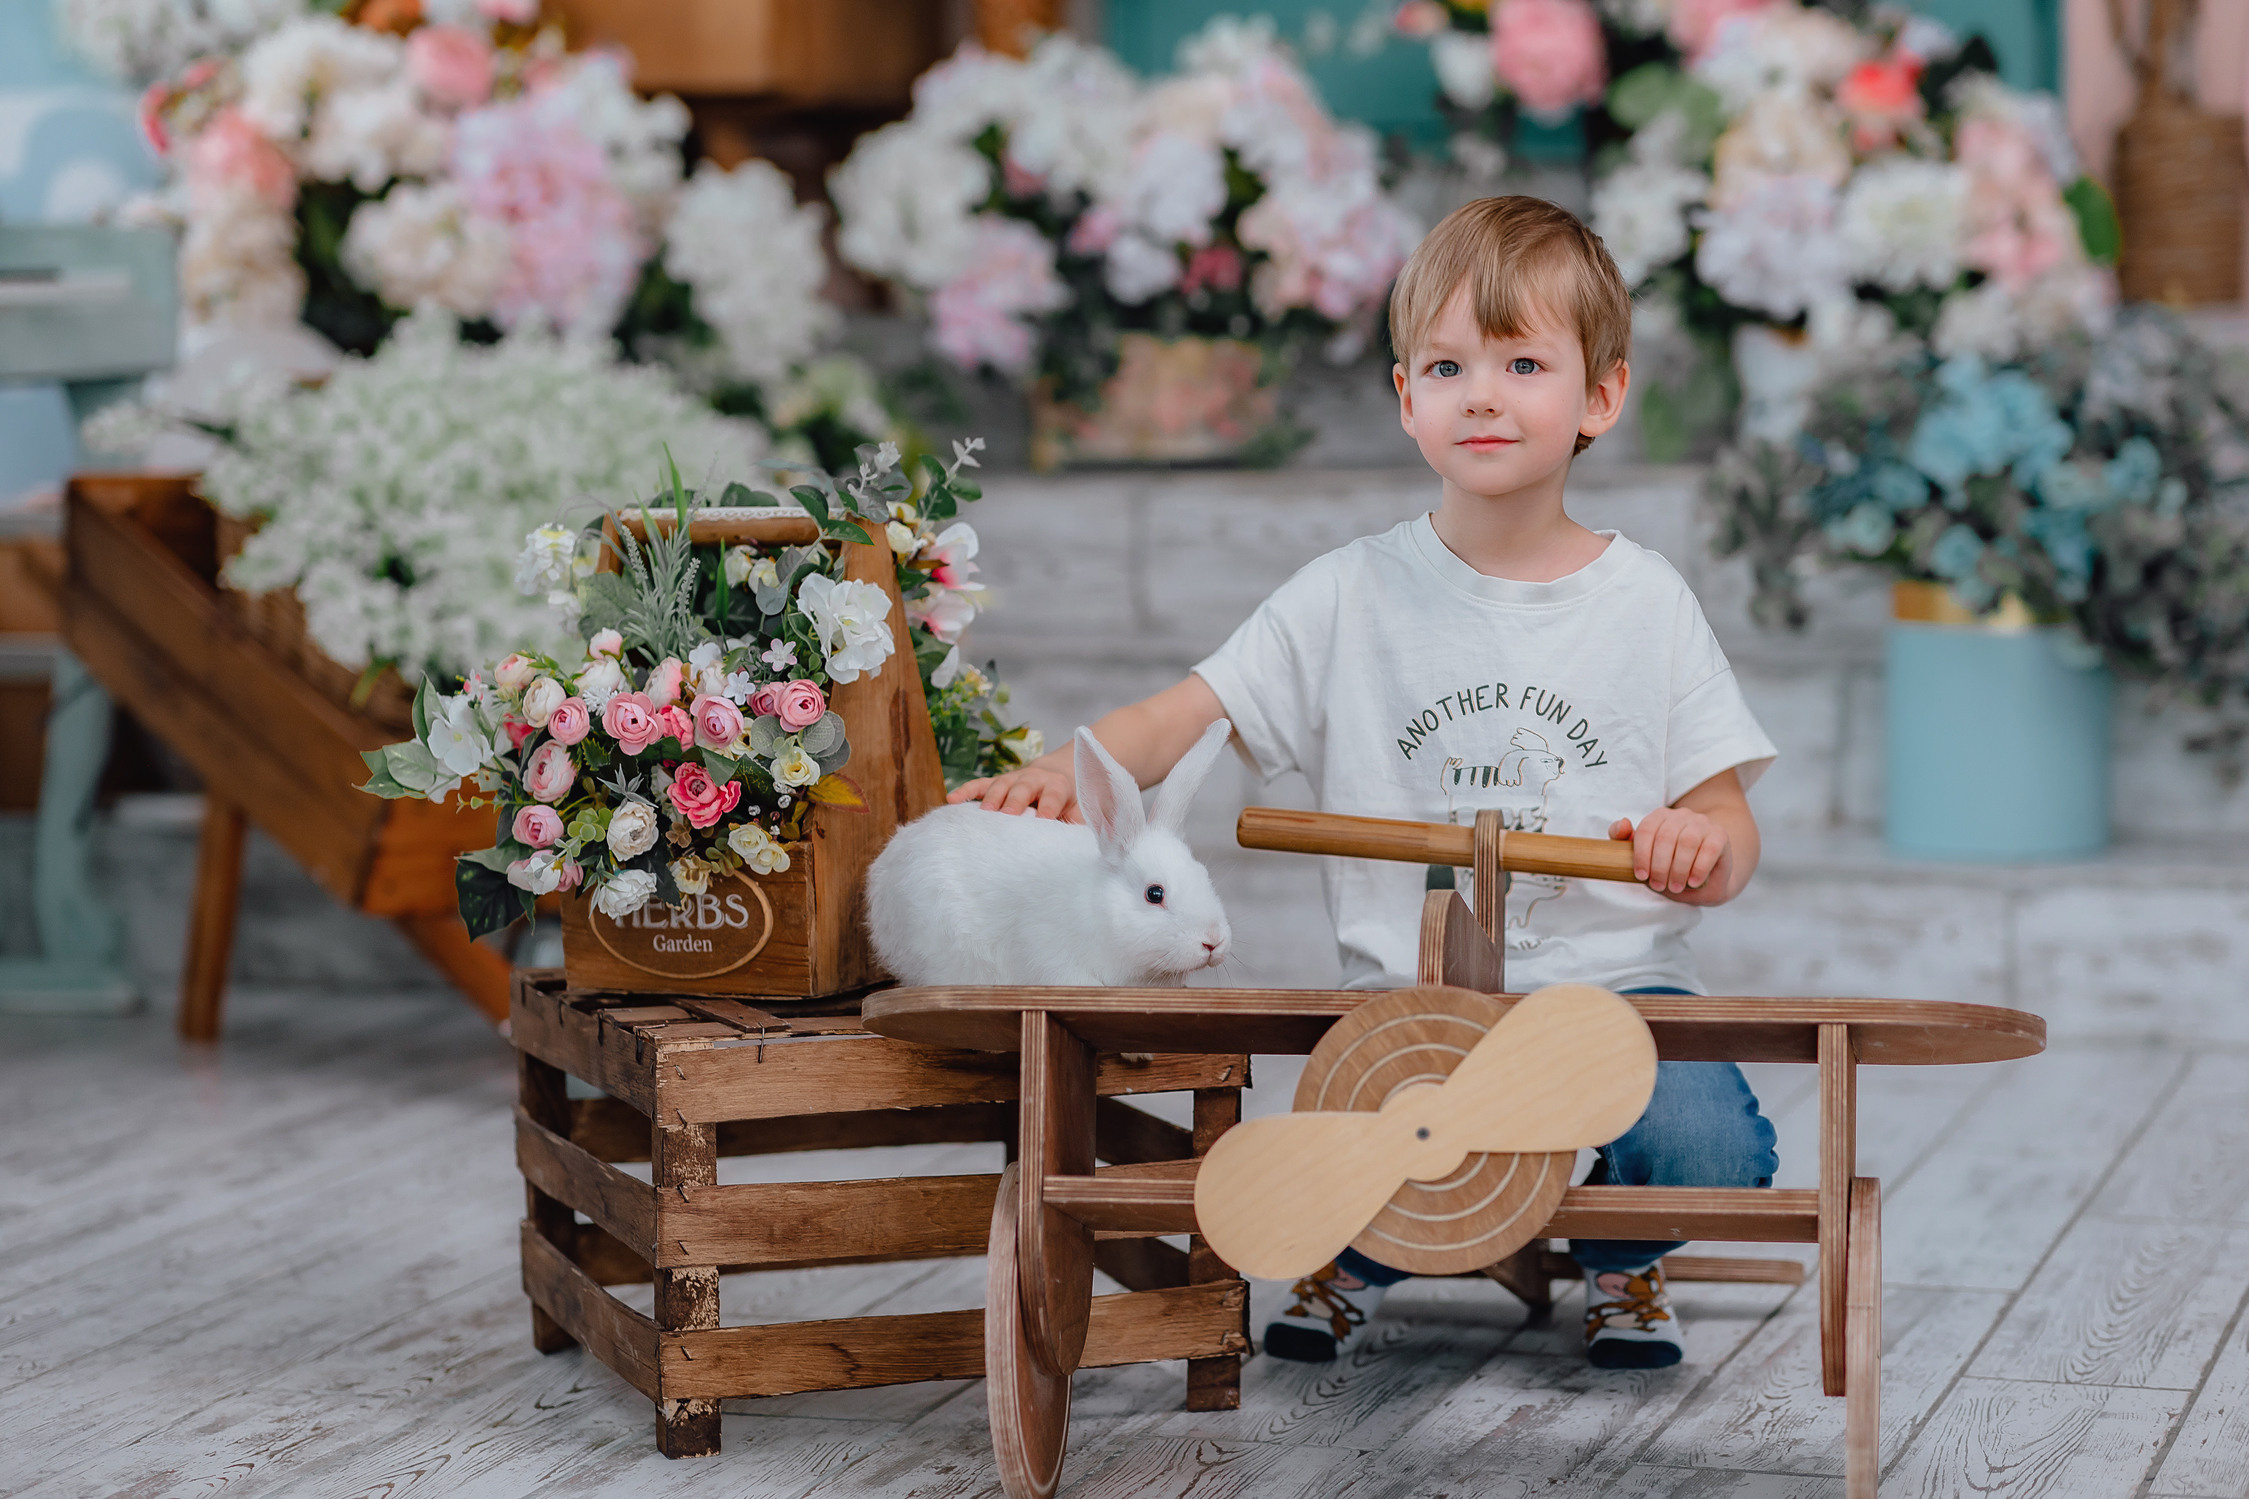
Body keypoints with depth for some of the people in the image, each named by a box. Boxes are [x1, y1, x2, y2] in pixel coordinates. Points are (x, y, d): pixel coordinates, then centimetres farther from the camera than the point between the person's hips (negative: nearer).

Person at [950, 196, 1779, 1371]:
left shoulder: (1646, 602, 6)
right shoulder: (1354, 598, 5)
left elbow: (1728, 826, 6)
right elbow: (1181, 719, 0)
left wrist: (1703, 847, -18)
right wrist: (1061, 770, -20)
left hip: (1615, 981, 1)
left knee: (1710, 1151, -28)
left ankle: (1620, 1255, 12)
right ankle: (1362, 1256, 13)